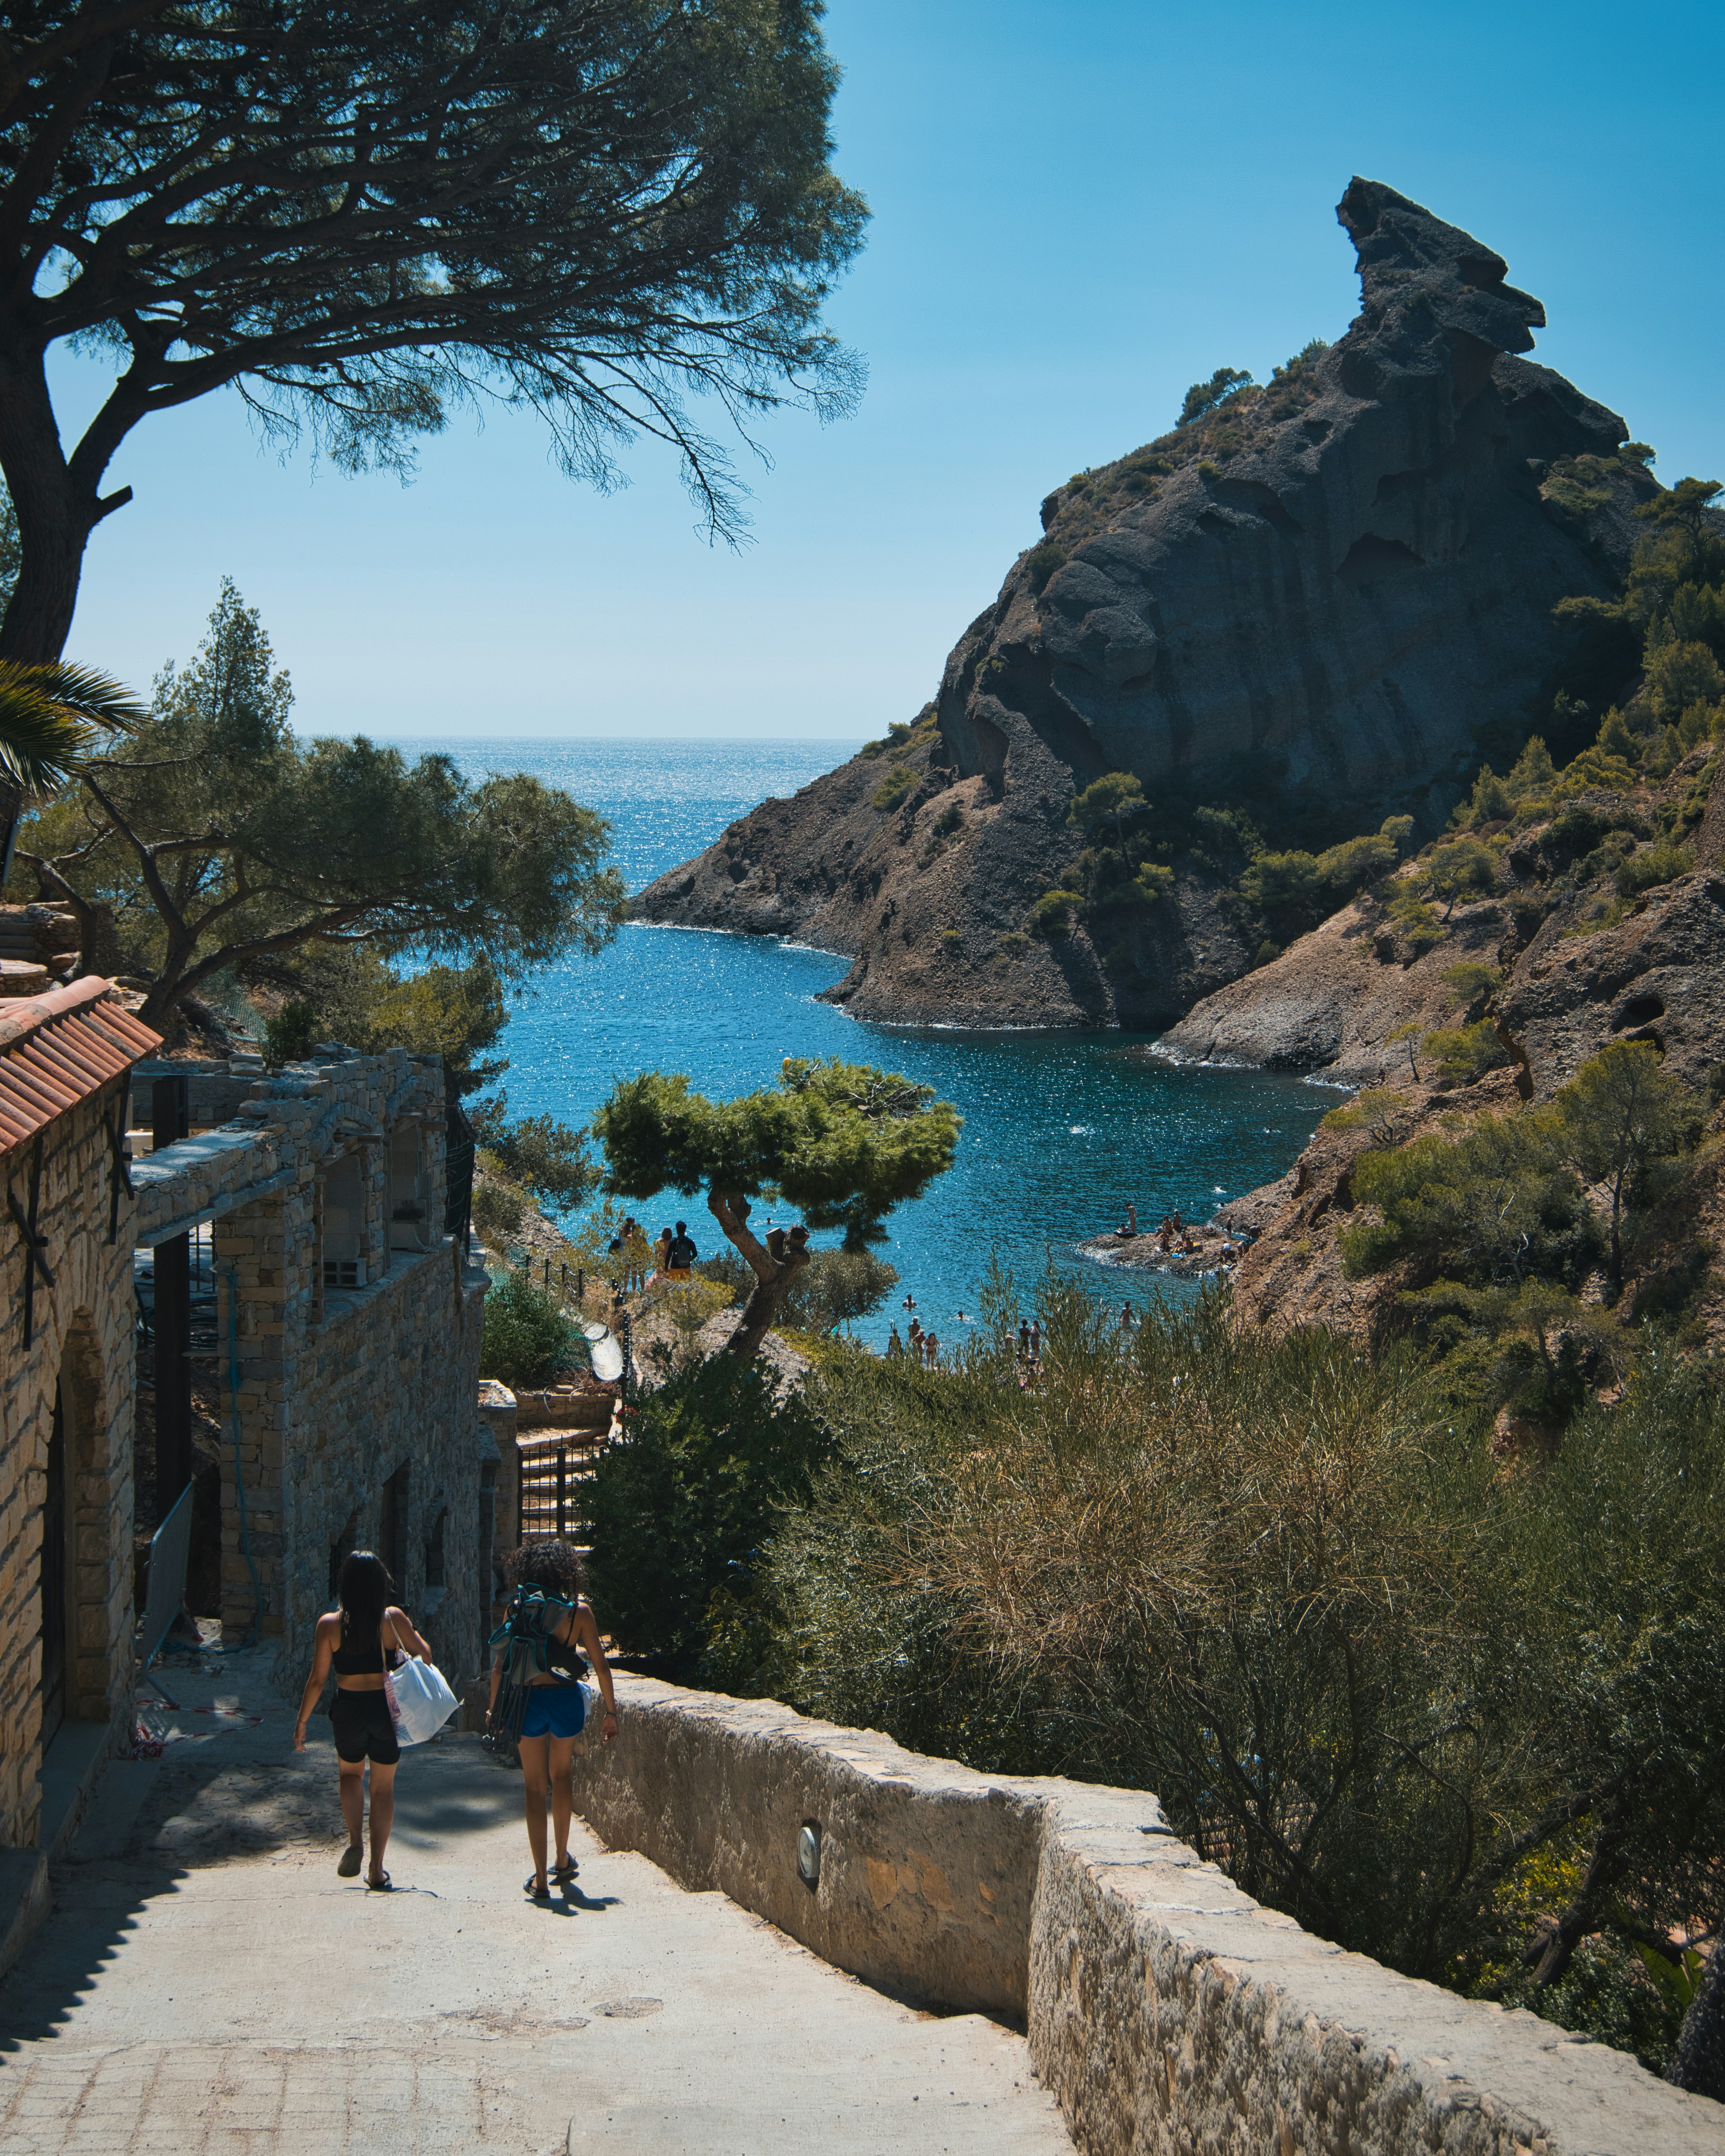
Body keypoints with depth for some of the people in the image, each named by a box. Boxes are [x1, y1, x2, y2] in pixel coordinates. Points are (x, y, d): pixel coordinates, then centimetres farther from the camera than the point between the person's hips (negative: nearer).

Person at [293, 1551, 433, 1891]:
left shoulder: (330, 1624, -8)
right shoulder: (393, 1618, -8)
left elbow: (318, 1679, -6)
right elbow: (425, 1656, 0)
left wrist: (302, 1722, 3)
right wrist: (411, 1631, 19)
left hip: (348, 1708, 0)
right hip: (387, 1709, 0)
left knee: (351, 1773, 25)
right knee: (383, 1786, 13)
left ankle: (355, 1841, 1)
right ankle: (377, 1870, 11)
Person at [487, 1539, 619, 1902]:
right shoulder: (579, 1610, -4)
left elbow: (500, 1666, -2)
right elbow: (600, 1664, -2)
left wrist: (493, 1708, 12)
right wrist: (610, 1711, 7)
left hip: (529, 1700, -1)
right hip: (567, 1699, 1)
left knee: (536, 1787, 8)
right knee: (561, 1776, 24)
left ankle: (541, 1878, 5)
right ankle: (563, 1861, 33)